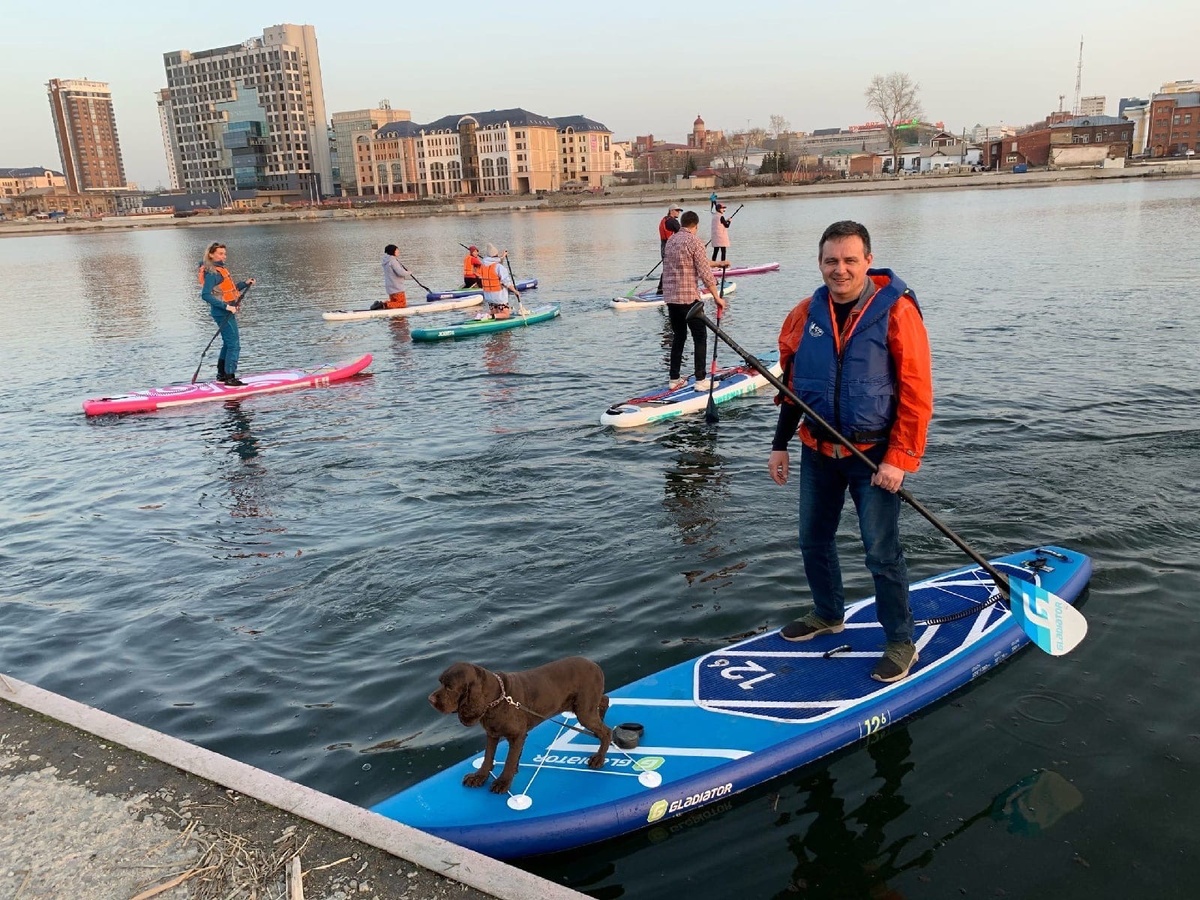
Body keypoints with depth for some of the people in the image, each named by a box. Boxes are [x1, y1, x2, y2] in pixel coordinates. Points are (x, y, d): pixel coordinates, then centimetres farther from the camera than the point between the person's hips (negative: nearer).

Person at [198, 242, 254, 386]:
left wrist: (245, 283, 7)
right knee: (234, 345, -9)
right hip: (223, 313, -10)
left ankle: (221, 375, 28)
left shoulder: (220, 269, 14)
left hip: (228, 312, 10)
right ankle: (230, 378, -7)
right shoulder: (212, 273, -16)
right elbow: (205, 295, -23)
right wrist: (226, 306, -27)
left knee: (228, 344, 19)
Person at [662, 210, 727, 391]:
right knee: (699, 337, 2)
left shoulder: (670, 241, 10)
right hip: (689, 297, -7)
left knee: (678, 337, 15)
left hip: (670, 297, 7)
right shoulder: (694, 241, -11)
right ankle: (700, 380, 1)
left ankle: (674, 379, 15)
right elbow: (705, 273, -15)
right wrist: (717, 297, -7)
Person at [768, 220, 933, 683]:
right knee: (813, 541, 17)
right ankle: (829, 614, 40)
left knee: (881, 552, -1)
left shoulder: (896, 310, -13)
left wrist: (899, 458, -17)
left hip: (874, 453, -5)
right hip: (817, 450, 5)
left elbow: (916, 391, -13)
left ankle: (900, 642, 18)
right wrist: (780, 445, 11)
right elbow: (790, 383, 11)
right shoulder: (806, 313, 2)